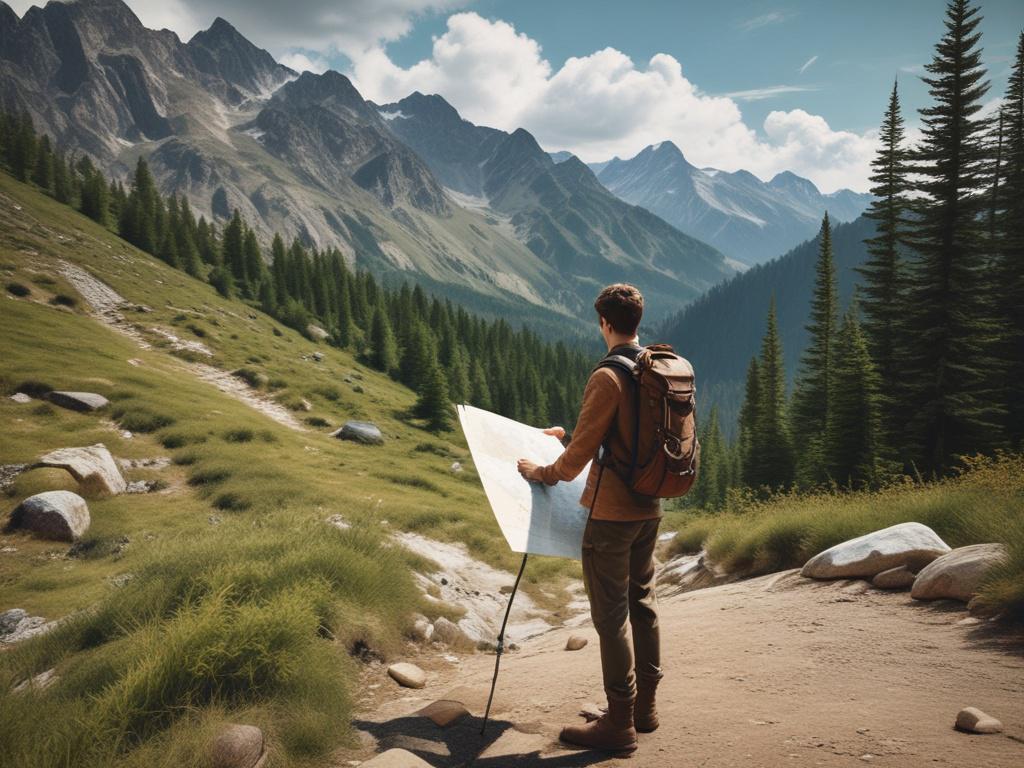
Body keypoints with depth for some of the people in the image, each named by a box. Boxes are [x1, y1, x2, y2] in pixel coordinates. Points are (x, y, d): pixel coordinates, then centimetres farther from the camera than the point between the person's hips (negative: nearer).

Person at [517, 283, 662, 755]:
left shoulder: (607, 378, -18)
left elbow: (578, 457, -15)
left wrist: (541, 473, 4)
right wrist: (568, 435, 28)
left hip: (611, 512, -8)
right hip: (649, 508, 8)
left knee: (610, 614, 0)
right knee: (642, 603, 16)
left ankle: (619, 724, 7)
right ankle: (644, 707, 27)